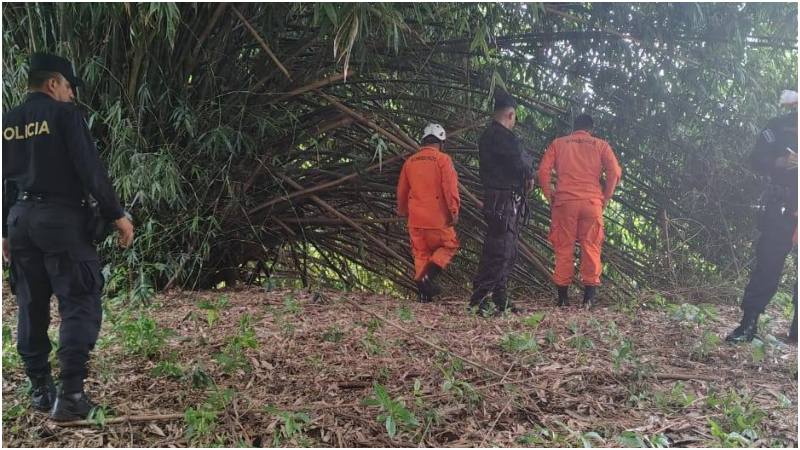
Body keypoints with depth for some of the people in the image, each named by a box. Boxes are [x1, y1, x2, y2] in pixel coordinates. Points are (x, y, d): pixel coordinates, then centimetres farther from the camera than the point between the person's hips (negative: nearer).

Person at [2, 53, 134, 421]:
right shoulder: (63, 113, -5)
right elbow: (90, 168, -13)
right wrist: (116, 214, -9)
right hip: (62, 218, -7)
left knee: (31, 307, 13)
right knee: (79, 303, -4)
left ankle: (40, 390, 19)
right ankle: (70, 395, -11)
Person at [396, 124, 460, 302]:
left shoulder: (410, 161, 11)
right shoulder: (442, 159, -6)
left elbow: (401, 190, 18)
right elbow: (450, 187, -15)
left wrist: (402, 212, 30)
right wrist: (454, 210, -12)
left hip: (415, 219, 5)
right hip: (437, 217, -5)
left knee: (421, 253, 11)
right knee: (449, 246, 11)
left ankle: (423, 292, 9)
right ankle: (428, 276, -8)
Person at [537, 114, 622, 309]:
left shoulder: (558, 143, 13)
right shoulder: (600, 145, 12)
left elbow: (543, 171, 2)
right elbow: (615, 172, 0)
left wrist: (549, 195, 9)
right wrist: (606, 197, 8)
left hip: (564, 201, 0)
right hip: (592, 202, 0)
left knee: (564, 248, 5)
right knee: (591, 247, 5)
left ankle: (563, 296, 6)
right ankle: (589, 296, 1)